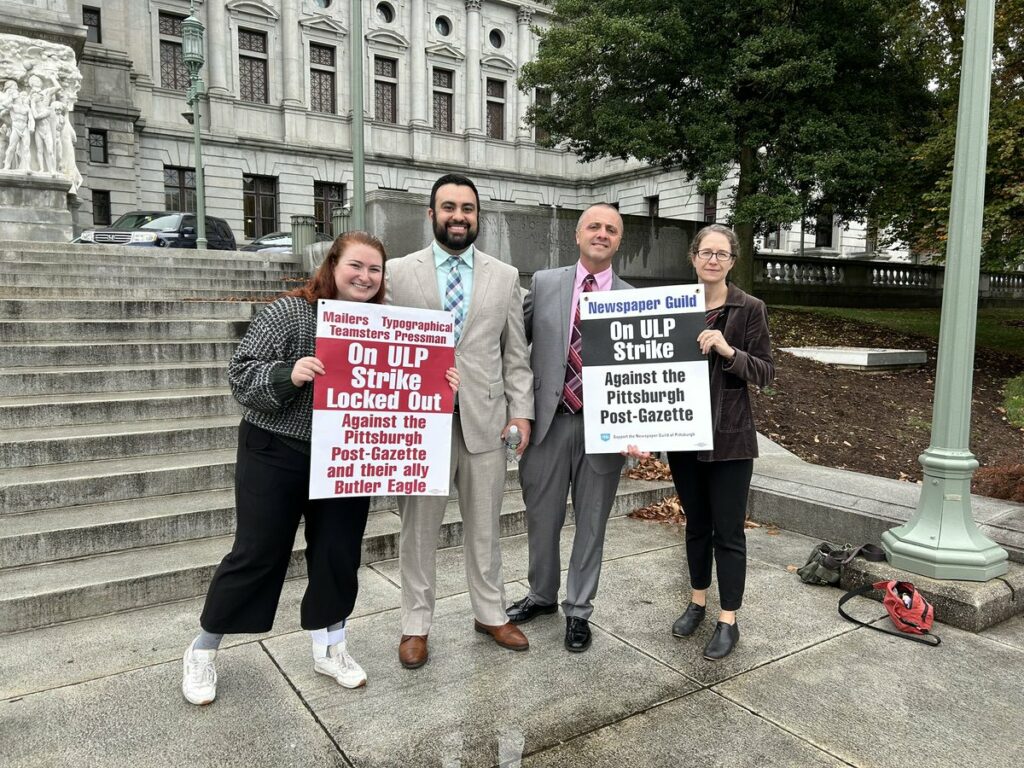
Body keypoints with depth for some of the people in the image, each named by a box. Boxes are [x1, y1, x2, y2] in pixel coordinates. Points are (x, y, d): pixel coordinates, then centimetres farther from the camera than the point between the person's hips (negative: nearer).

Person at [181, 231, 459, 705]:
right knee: (257, 554, 5)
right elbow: (241, 374, -14)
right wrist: (288, 375, -31)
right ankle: (203, 651, 28)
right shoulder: (288, 313, -11)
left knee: (339, 555, 10)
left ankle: (329, 649, 32)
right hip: (277, 455, -4)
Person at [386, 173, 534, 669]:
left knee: (484, 526, 13)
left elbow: (515, 353, 8)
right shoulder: (397, 272, 3)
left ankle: (491, 614, 31)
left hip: (485, 418, 1)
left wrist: (521, 409, 0)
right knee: (419, 527, 9)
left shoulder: (505, 276, 8)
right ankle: (416, 623, 25)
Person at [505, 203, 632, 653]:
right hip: (550, 421, 1)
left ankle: (579, 610, 30)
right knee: (542, 518, 15)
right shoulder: (544, 283, 4)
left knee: (591, 523, 11)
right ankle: (541, 595, 38)